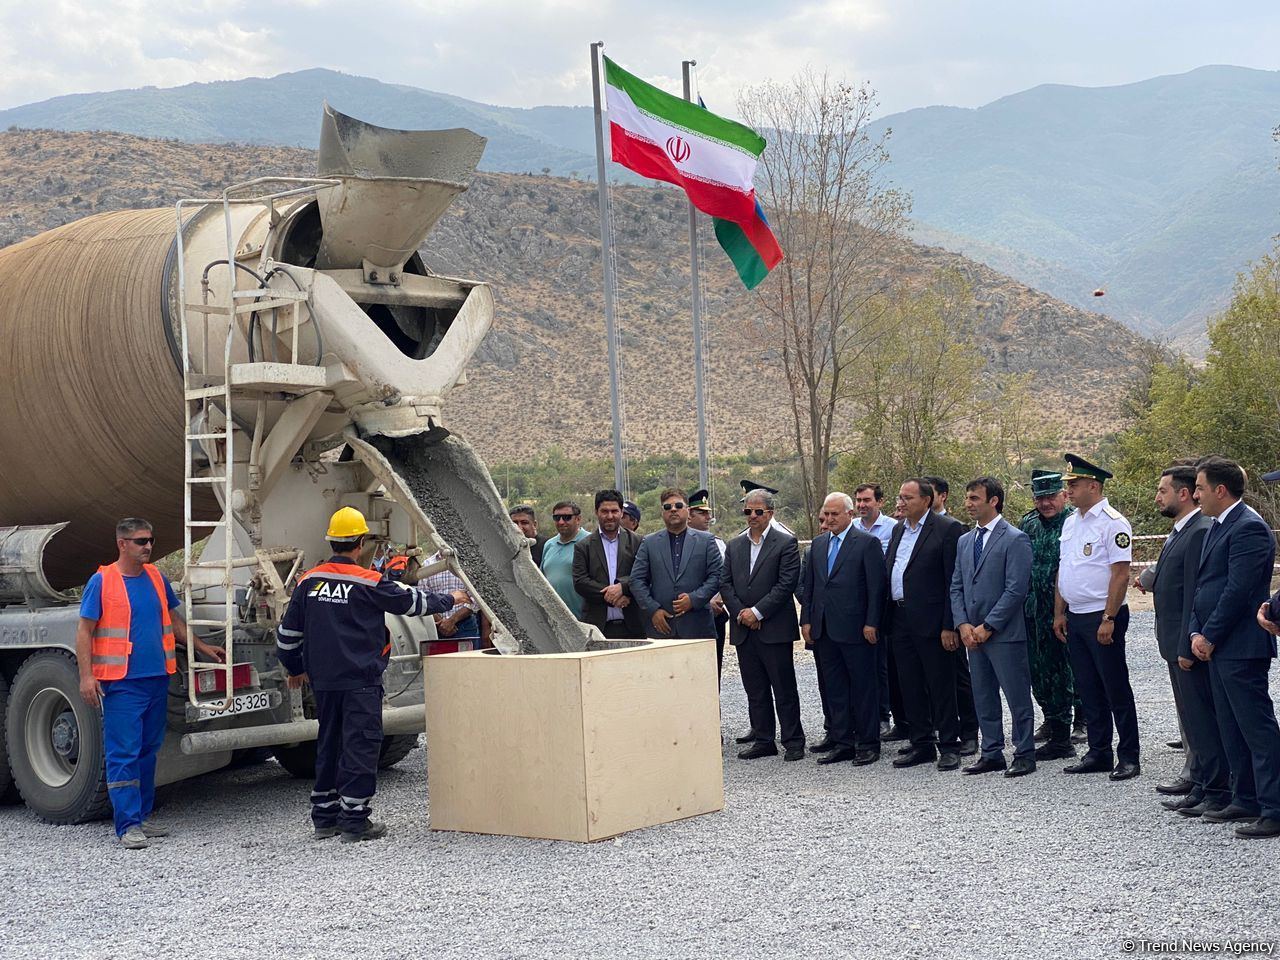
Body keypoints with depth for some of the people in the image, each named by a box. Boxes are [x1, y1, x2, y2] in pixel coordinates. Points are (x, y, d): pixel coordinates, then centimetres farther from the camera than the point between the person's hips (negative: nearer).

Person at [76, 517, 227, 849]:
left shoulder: (156, 578, 11)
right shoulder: (101, 581, -5)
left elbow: (173, 621, 24)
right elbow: (84, 631, -5)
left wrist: (203, 648, 22)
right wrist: (86, 676, -13)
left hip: (157, 678, 6)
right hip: (122, 682, -6)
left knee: (148, 750, 12)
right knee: (123, 753, -6)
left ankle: (143, 815, 20)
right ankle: (128, 825, -5)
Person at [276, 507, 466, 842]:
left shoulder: (308, 582, 4)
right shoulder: (369, 583, -11)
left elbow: (288, 632, 11)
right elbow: (411, 601, 2)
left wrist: (295, 668, 26)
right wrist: (449, 600, 19)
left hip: (323, 681, 6)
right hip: (360, 681, -6)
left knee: (329, 745, 15)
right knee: (360, 746, -1)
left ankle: (324, 817, 20)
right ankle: (354, 821, -2)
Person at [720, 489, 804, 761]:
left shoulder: (786, 544, -3)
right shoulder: (734, 546, 14)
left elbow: (787, 584, -11)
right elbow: (725, 583, 9)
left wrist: (757, 612, -14)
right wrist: (740, 612, -6)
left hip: (774, 629, -5)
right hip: (743, 629, 5)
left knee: (784, 689, -1)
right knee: (755, 690, 10)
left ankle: (793, 741, 6)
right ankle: (763, 740, 17)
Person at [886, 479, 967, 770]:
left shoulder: (947, 528, -9)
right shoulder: (899, 529, 15)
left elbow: (954, 581, -12)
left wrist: (949, 626, -16)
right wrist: (886, 619, 10)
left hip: (930, 622, -7)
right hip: (900, 620, 7)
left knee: (941, 687, 0)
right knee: (910, 687, 12)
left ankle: (949, 746, 7)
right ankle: (922, 745, 21)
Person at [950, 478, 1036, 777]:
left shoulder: (1015, 540, -9)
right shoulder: (964, 541, 14)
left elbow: (1016, 589, -15)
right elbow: (956, 587, 14)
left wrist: (988, 626, -15)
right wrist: (963, 624, -1)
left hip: (1004, 634, -7)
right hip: (972, 634, 7)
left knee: (1017, 697, -1)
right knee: (983, 697, 12)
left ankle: (1025, 755, 7)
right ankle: (991, 753, 20)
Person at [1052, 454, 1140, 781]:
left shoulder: (1112, 522, -13)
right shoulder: (1070, 523, 13)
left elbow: (1121, 574, -17)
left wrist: (1108, 619, -20)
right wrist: (1059, 613, 13)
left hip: (1102, 618, -8)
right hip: (1074, 618, 8)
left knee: (1116, 690, -2)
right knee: (1088, 690, 12)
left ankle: (1128, 757, 4)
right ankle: (1098, 753, 20)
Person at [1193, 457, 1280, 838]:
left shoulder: (1248, 528, -15)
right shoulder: (1217, 527, 17)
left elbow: (1238, 590, -19)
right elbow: (1203, 586, 17)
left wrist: (1208, 636, -13)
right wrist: (1196, 634, 5)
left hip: (1241, 648, -10)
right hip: (1217, 647, 10)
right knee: (1231, 728, 15)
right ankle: (1246, 800, 24)